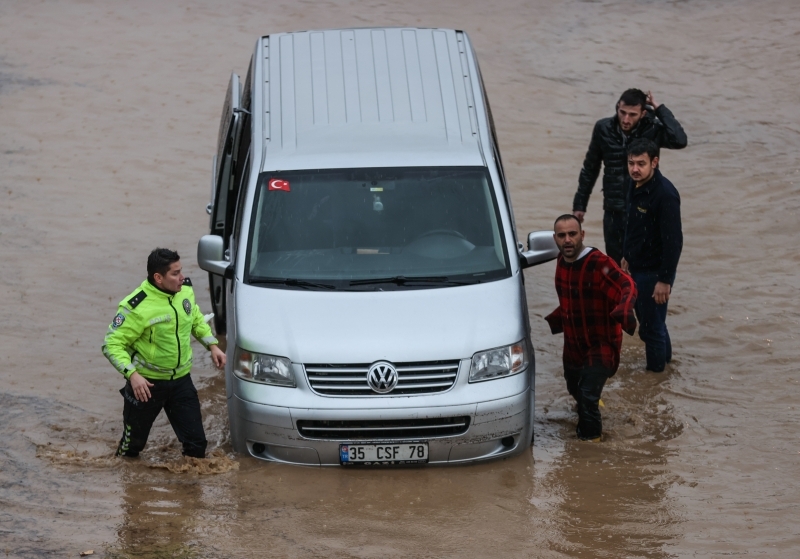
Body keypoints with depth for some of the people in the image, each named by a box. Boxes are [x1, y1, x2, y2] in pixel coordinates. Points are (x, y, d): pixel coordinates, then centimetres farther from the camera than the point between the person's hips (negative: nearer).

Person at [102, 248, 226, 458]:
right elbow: (112, 344, -22)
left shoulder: (185, 290, -4)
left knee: (196, 443, 1)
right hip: (146, 383, -5)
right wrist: (132, 374, -34)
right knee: (133, 443, 12)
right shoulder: (137, 307, -24)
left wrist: (212, 345, 8)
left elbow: (196, 318, 18)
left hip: (181, 380, 5)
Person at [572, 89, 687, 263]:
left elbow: (679, 141, -31)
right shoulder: (604, 128, -2)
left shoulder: (652, 130, -10)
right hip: (613, 211, 3)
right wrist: (579, 204, 13)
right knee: (616, 265, 9)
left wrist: (659, 109, -22)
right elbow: (590, 168, 10)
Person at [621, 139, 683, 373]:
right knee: (643, 317, 23)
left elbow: (673, 241, -25)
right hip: (637, 268, 9)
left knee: (651, 326, 2)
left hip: (654, 272, -9)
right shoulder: (637, 187, 1)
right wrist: (627, 257, 22)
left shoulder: (665, 194, -26)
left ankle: (655, 373, 18)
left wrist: (665, 280, -24)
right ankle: (664, 357, 43)